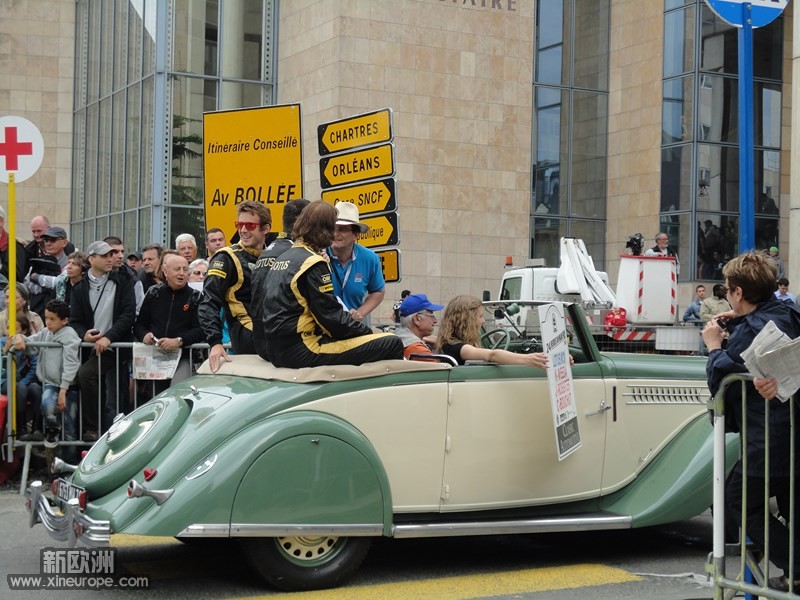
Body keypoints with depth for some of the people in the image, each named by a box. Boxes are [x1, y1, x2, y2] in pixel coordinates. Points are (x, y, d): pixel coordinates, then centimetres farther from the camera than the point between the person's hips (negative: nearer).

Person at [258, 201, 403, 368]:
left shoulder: (284, 257, 16)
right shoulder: (313, 263, -12)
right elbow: (331, 316, -15)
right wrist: (368, 332, -2)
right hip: (300, 352, -10)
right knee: (392, 344, -11)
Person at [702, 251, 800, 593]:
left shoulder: (749, 332, -17)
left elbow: (719, 383, -9)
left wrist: (714, 347, 5)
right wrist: (738, 323, 13)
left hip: (771, 442, -9)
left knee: (736, 501, 6)